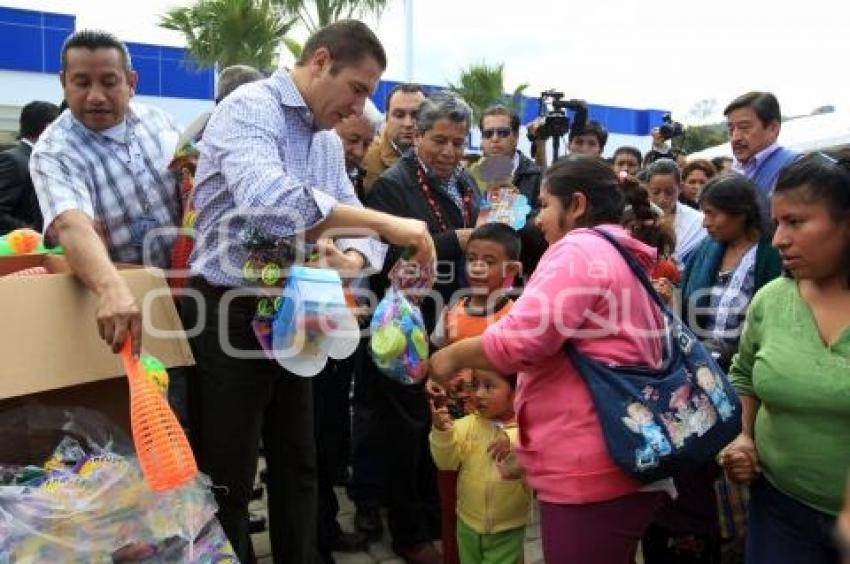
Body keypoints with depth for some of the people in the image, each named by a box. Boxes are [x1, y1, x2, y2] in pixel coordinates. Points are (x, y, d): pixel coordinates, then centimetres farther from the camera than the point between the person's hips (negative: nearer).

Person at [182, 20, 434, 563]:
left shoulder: (330, 142, 12)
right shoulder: (249, 107, -14)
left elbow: (355, 228, 8)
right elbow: (266, 200, -34)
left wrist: (352, 259, -17)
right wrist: (384, 222, -33)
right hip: (232, 315, -8)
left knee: (298, 467, 18)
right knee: (227, 481, 5)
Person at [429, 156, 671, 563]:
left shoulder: (578, 250, -12)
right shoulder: (623, 256, 19)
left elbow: (519, 339, -23)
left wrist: (453, 356, -5)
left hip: (590, 471, -10)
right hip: (621, 463, 10)